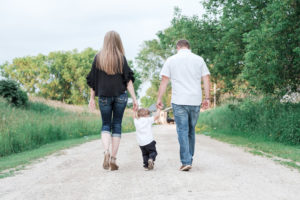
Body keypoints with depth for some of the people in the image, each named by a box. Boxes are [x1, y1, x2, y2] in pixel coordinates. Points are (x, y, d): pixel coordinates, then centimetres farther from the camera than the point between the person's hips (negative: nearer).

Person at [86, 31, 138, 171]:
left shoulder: (98, 58, 1)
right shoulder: (121, 58, -2)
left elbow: (92, 80, 2)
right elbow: (128, 80, -6)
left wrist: (92, 98, 10)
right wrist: (134, 99, -4)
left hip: (104, 96, 0)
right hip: (120, 96, 0)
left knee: (106, 125, 10)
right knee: (117, 125, 8)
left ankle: (106, 152, -15)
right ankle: (113, 158, 5)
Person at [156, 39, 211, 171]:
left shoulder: (171, 60, 5)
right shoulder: (199, 59, 9)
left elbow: (164, 81, 2)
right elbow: (206, 79, 5)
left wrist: (159, 99, 5)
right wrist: (207, 98, 7)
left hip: (179, 101, -2)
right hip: (195, 101, 2)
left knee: (182, 131, -3)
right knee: (191, 130, 14)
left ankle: (186, 162, -11)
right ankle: (189, 159, 20)